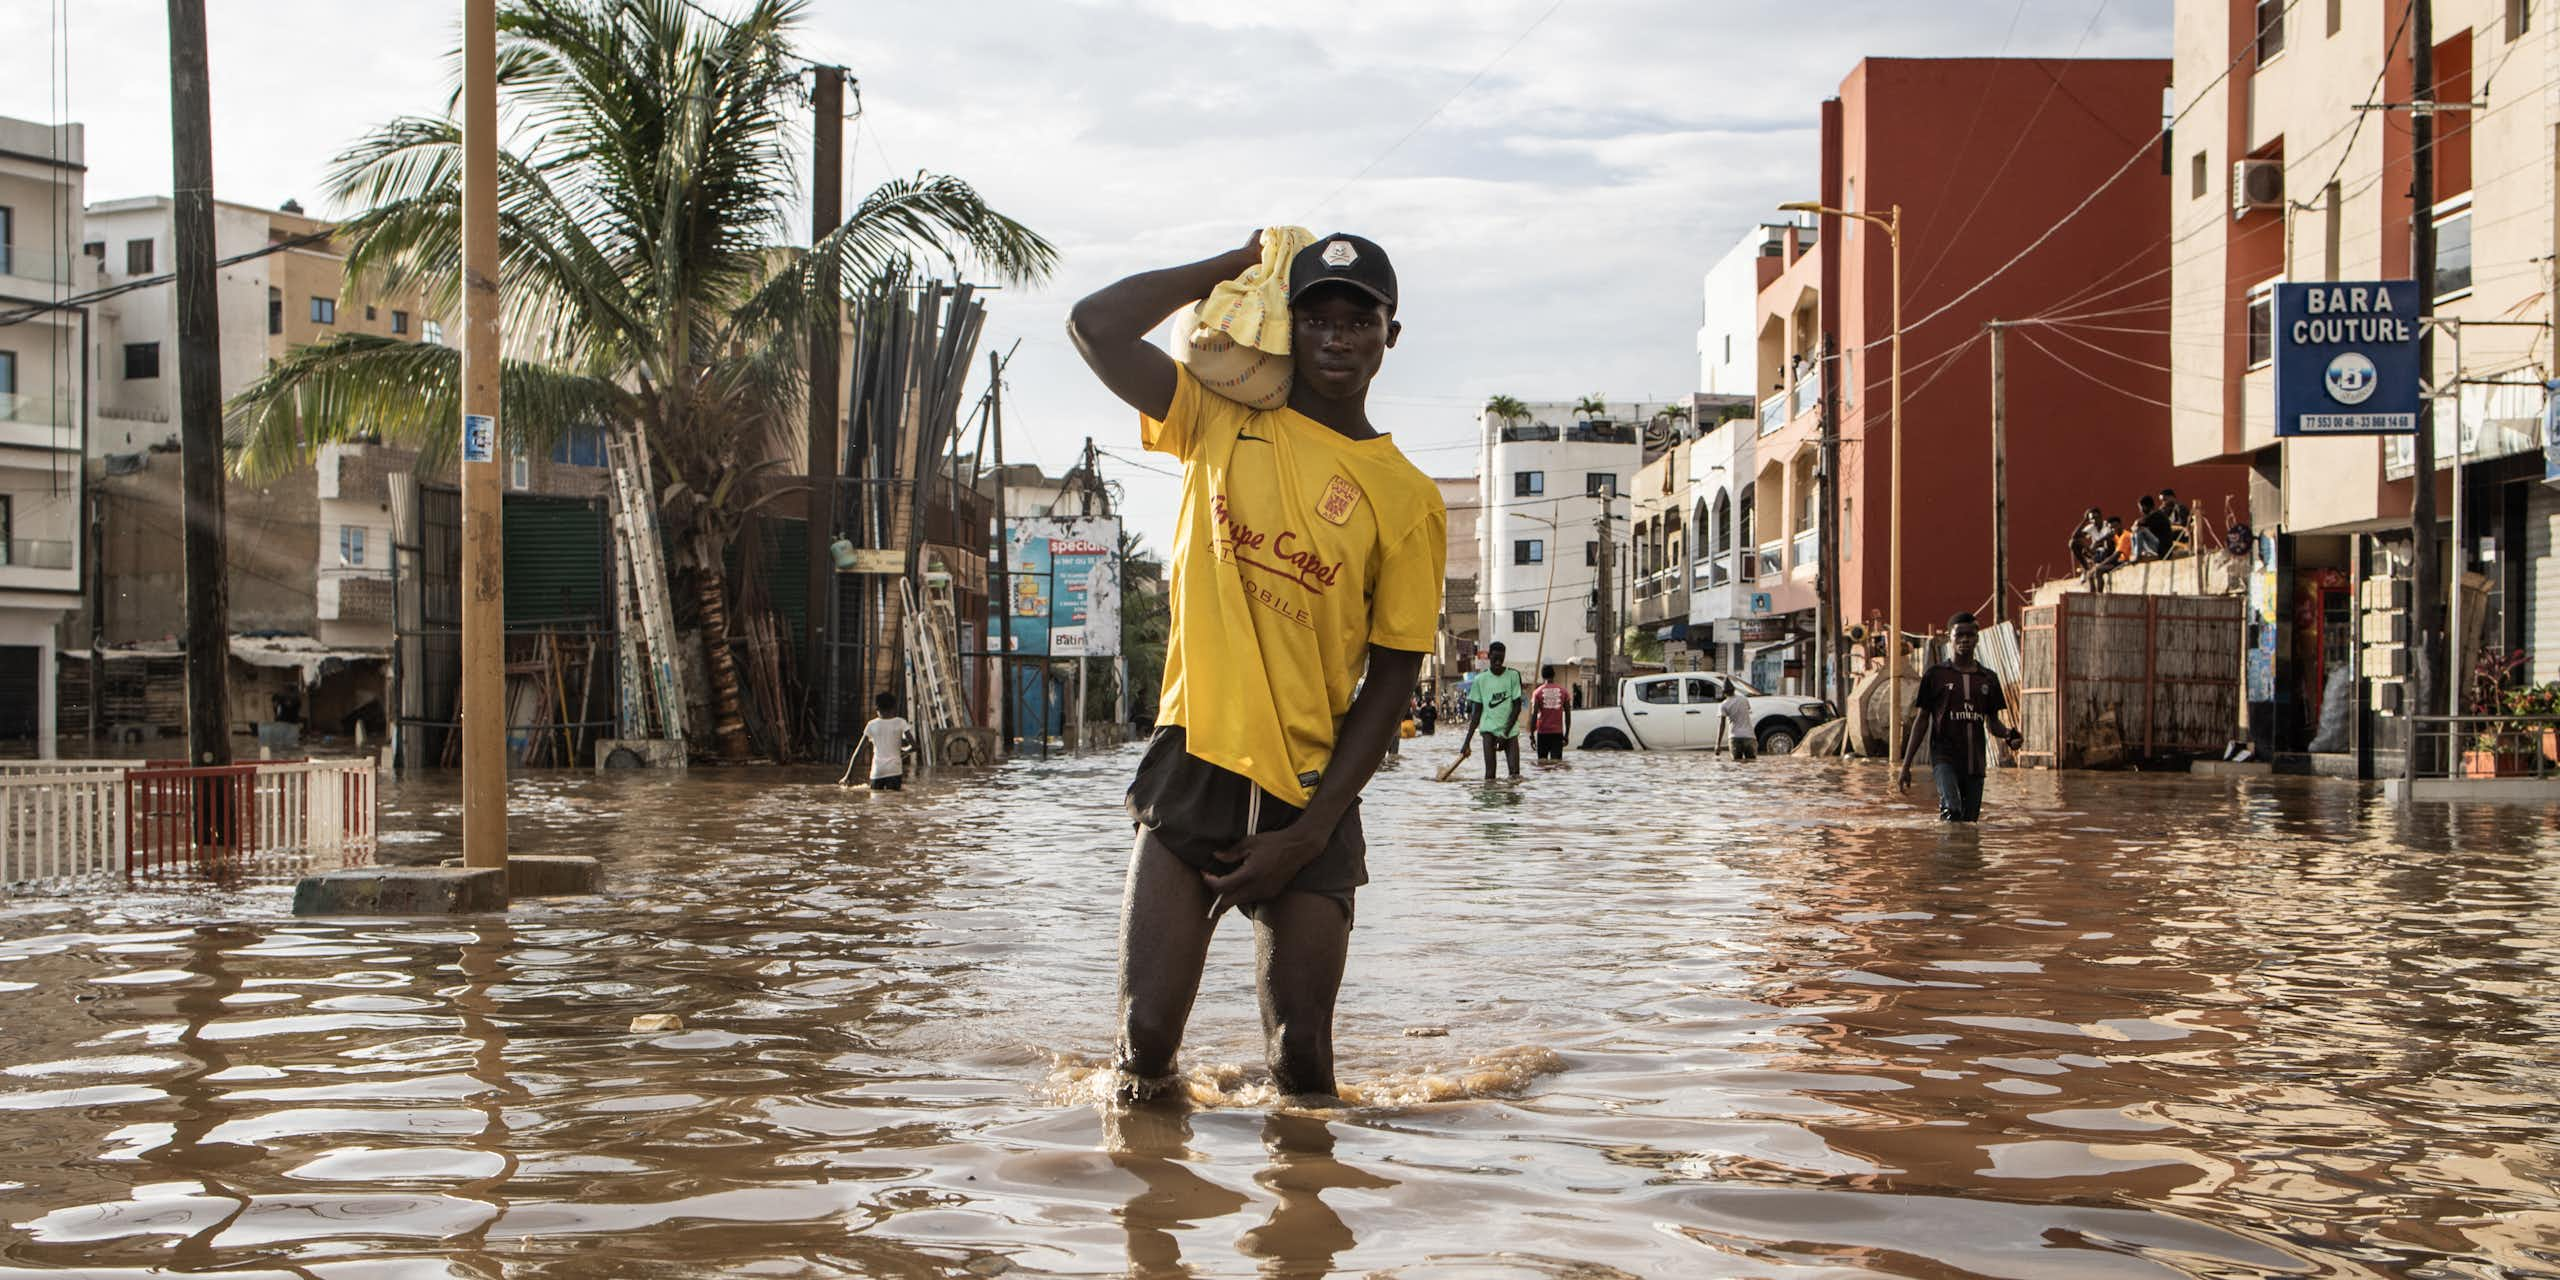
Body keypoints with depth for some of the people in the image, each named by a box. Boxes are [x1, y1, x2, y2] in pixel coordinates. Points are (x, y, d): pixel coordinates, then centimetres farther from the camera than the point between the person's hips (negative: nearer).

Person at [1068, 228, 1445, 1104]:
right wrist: (1237, 267, 4)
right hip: (1194, 768, 0)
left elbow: (1392, 680, 0)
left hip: (1310, 796, 0)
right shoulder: (1220, 421, 6)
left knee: (1301, 1059, 0)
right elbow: (1093, 326, -4)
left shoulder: (1407, 499, 2)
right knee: (1146, 1039, -4)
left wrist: (1306, 836, -6)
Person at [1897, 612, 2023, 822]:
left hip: (1975, 760, 4)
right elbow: (1921, 721, 4)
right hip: (1944, 757, -4)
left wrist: (2009, 734, -8)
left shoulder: (1988, 678, 12)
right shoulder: (1935, 675, 2)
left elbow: (1992, 722, 17)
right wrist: (1905, 767, 0)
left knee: (1969, 821, 4)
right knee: (1951, 810, -27)